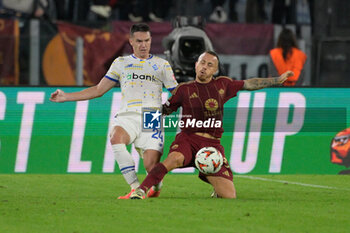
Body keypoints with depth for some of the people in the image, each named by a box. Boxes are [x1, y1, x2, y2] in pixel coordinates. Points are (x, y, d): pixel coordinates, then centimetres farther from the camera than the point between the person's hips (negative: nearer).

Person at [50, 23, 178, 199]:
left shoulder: (161, 64, 18)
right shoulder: (121, 63, 20)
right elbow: (99, 90, 22)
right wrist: (66, 97, 18)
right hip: (127, 116, 1)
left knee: (151, 166, -19)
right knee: (116, 138, -35)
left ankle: (156, 186, 20)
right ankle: (136, 188, -28)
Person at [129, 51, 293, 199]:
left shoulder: (222, 85, 14)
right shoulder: (184, 89, 8)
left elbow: (249, 84, 25)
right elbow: (166, 109, 19)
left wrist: (278, 80, 28)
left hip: (212, 144, 3)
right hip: (188, 138, -2)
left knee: (229, 196, -7)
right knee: (175, 158, -41)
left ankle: (217, 191, 31)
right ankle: (140, 191, -41)